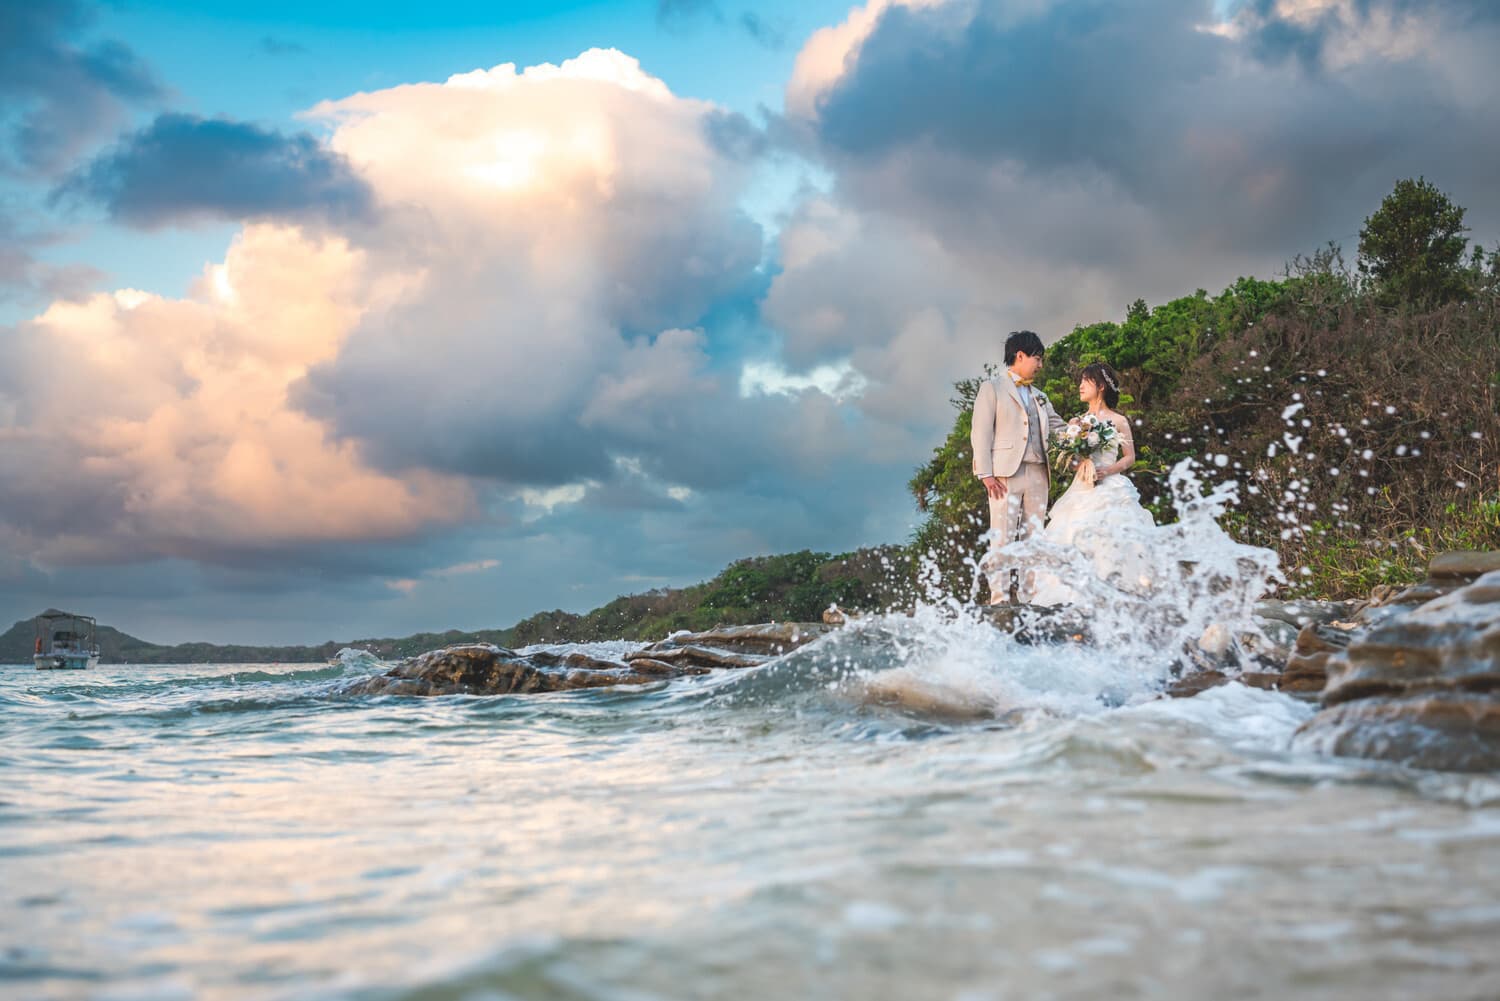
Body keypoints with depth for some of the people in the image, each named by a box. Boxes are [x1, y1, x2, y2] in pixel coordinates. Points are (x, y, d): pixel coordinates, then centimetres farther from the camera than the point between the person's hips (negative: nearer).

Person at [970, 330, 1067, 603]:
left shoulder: (1039, 396, 24)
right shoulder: (992, 388, 5)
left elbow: (1058, 427, 21)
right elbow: (981, 433, -3)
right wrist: (985, 474, -12)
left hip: (1037, 475, 6)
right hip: (1005, 474, -6)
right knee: (1002, 538, -9)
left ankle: (1028, 596, 7)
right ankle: (999, 599, -9)